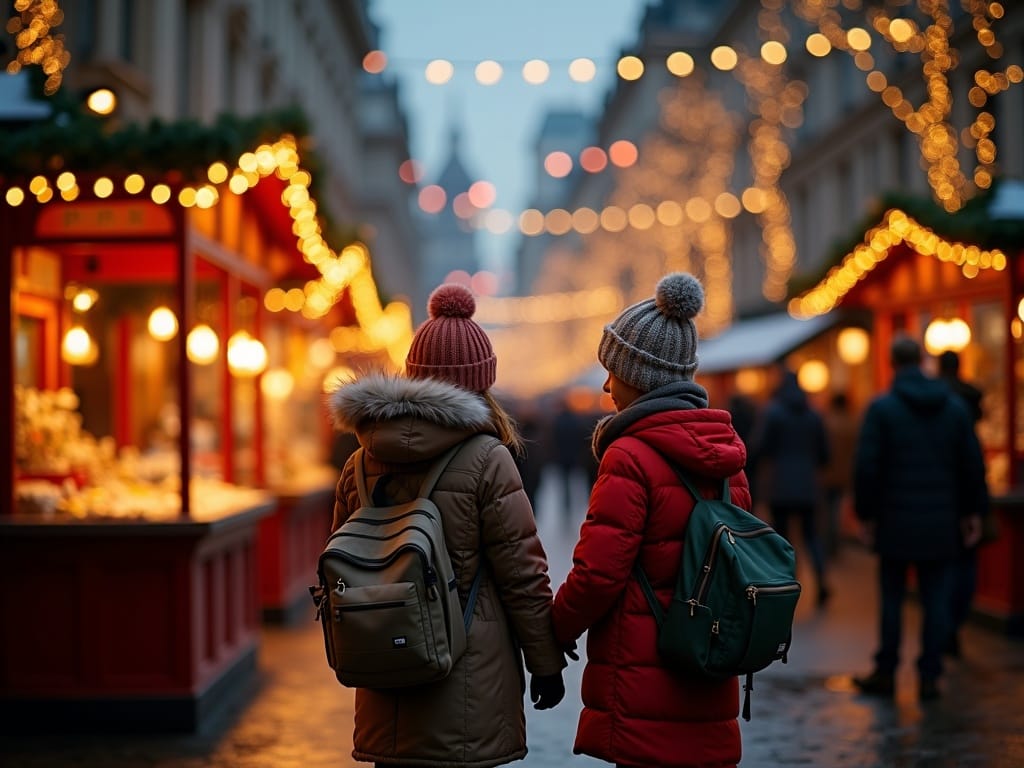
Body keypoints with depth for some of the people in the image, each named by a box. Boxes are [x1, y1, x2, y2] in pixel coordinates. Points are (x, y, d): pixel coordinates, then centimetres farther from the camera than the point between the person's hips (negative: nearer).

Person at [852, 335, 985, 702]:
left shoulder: (881, 407, -7)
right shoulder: (954, 406, 4)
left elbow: (866, 466, -10)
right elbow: (973, 463, 7)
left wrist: (866, 513, -1)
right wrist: (969, 510, 17)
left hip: (896, 520, -2)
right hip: (941, 523, 3)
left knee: (892, 599, 7)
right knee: (936, 600, 6)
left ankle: (886, 673, 14)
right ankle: (929, 677, 6)